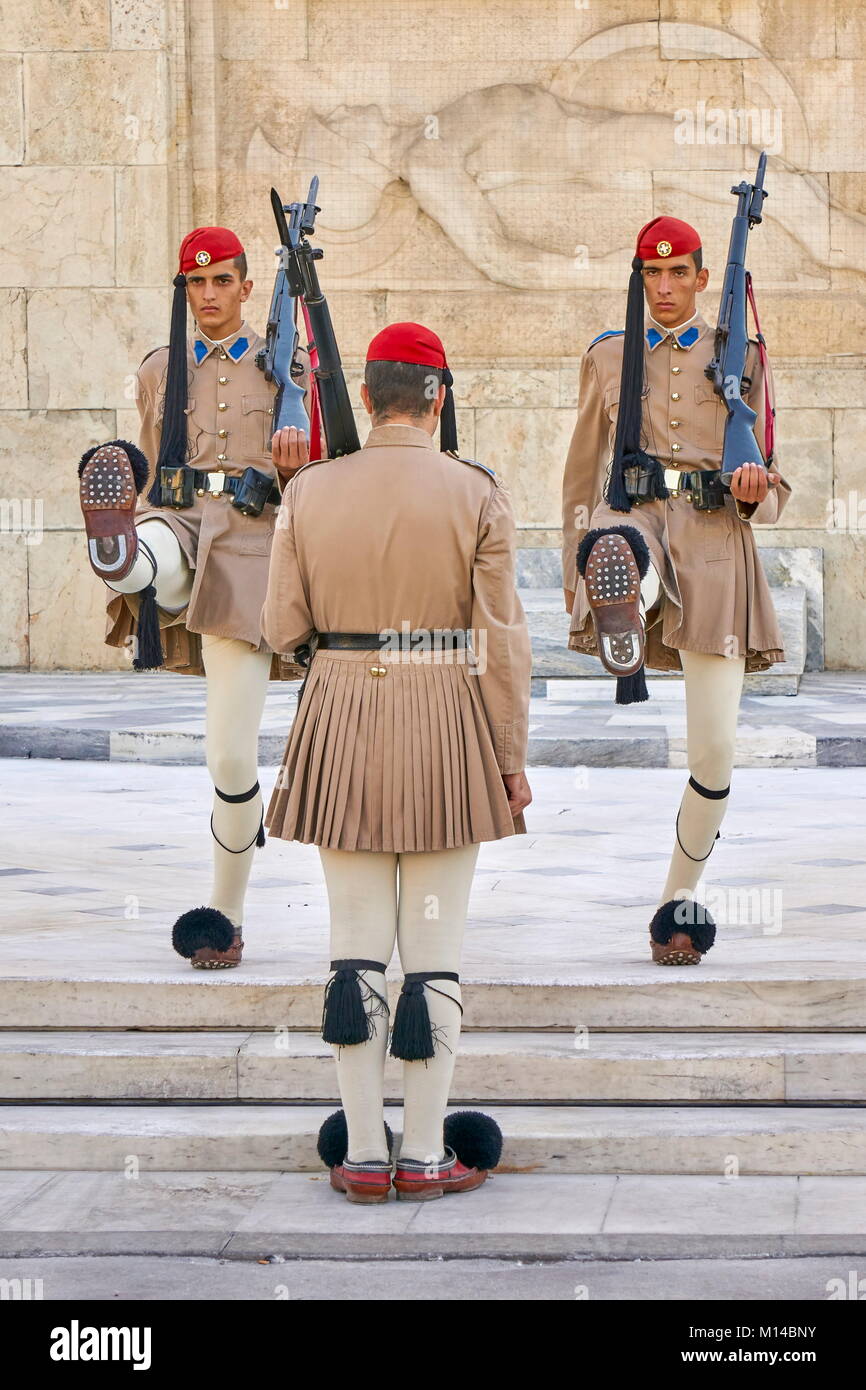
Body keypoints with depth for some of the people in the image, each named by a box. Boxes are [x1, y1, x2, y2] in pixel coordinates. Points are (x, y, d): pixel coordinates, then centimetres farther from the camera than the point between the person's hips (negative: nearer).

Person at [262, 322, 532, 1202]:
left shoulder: (310, 492, 0)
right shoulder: (477, 493, -6)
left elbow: (283, 627, 1)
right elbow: (500, 639, -7)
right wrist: (512, 761, -1)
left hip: (341, 728, 2)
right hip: (447, 728, -2)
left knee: (356, 944, 7)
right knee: (434, 948, 4)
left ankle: (363, 1156, 8)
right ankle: (425, 1156, 7)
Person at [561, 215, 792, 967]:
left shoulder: (741, 359, 10)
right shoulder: (608, 357, 12)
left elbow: (772, 488, 12)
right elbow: (582, 473, 18)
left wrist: (756, 493, -12)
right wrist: (576, 577, 13)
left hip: (714, 546, 0)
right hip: (635, 526, 0)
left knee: (715, 751, -2)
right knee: (614, 546, -45)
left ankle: (681, 899, 12)